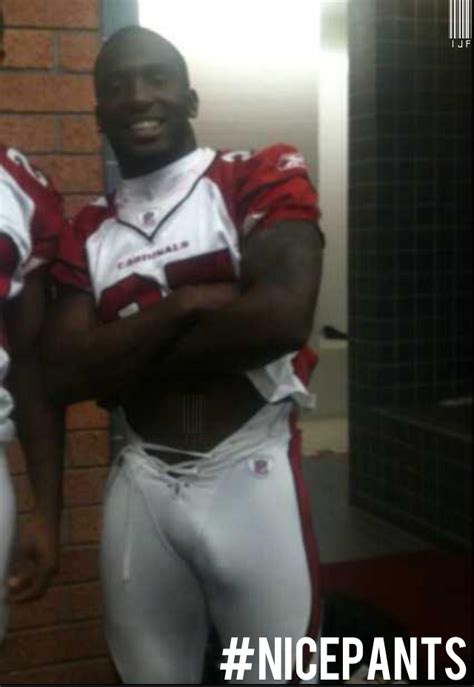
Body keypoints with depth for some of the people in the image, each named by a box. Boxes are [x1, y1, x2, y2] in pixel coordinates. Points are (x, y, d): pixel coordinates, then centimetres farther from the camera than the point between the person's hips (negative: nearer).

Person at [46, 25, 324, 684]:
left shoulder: (261, 179, -4)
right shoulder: (87, 233, 7)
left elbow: (283, 316, -21)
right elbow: (66, 374, -4)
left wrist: (126, 360, -10)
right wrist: (184, 305, -16)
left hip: (251, 477, -3)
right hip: (140, 487, 4)